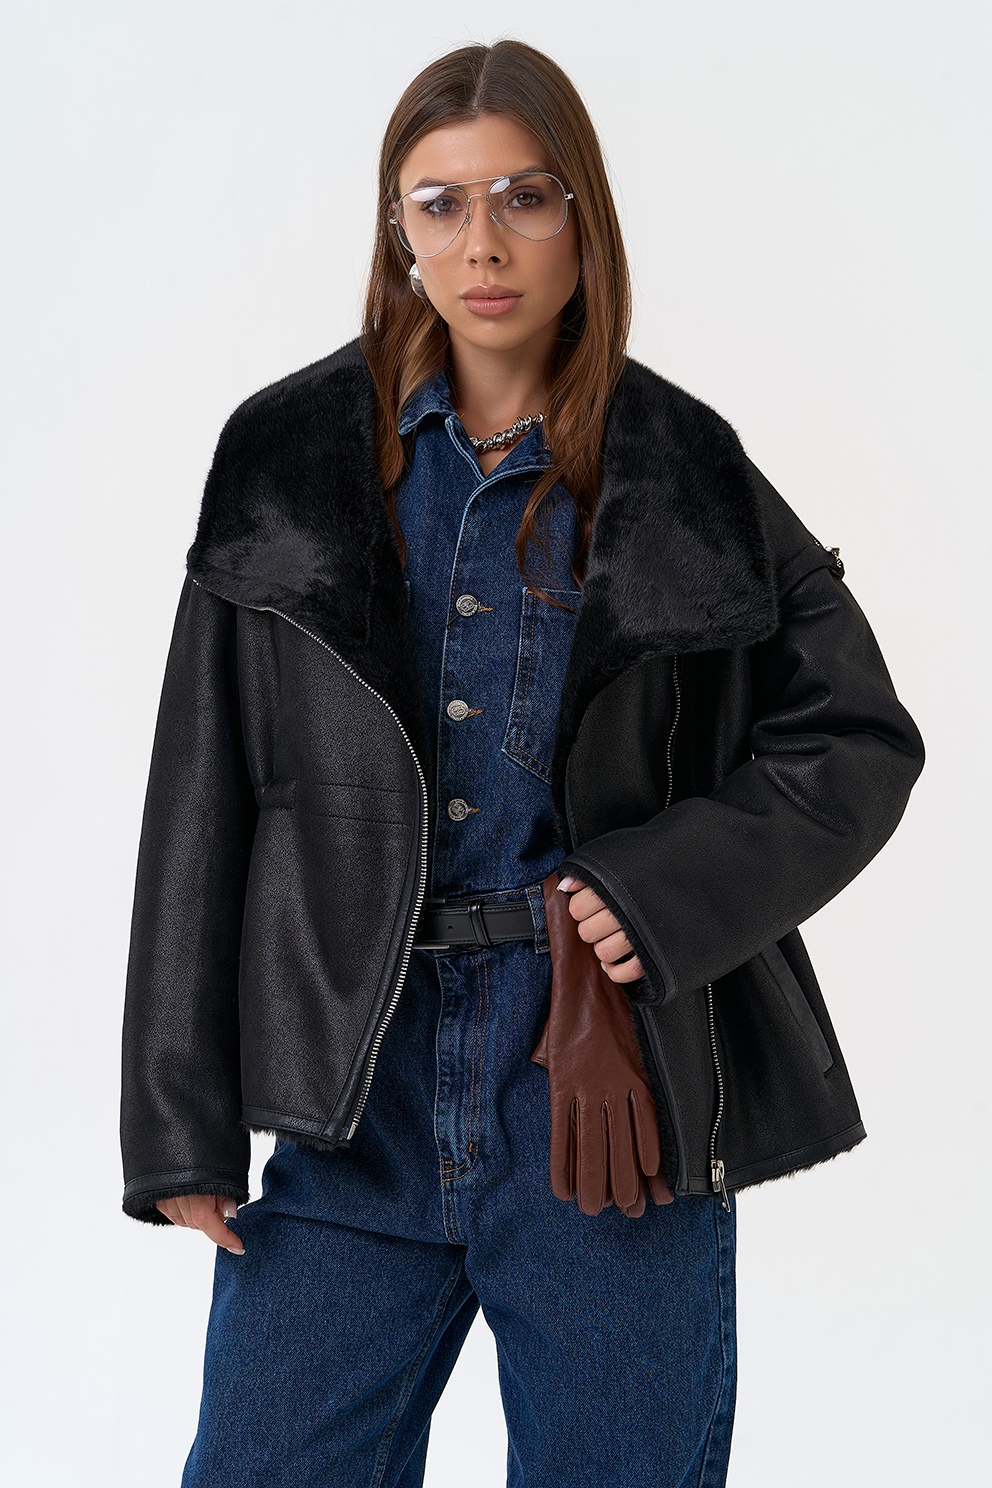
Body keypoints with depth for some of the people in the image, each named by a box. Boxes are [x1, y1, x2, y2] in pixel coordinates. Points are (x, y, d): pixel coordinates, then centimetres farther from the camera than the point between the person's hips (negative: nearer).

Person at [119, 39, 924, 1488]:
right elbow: (203, 797, 2)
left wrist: (674, 886, -11)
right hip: (359, 1090, 1)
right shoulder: (291, 461, 3)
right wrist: (183, 1116, -2)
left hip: (612, 1083, 0)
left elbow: (858, 739, 7)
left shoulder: (684, 478, 2)